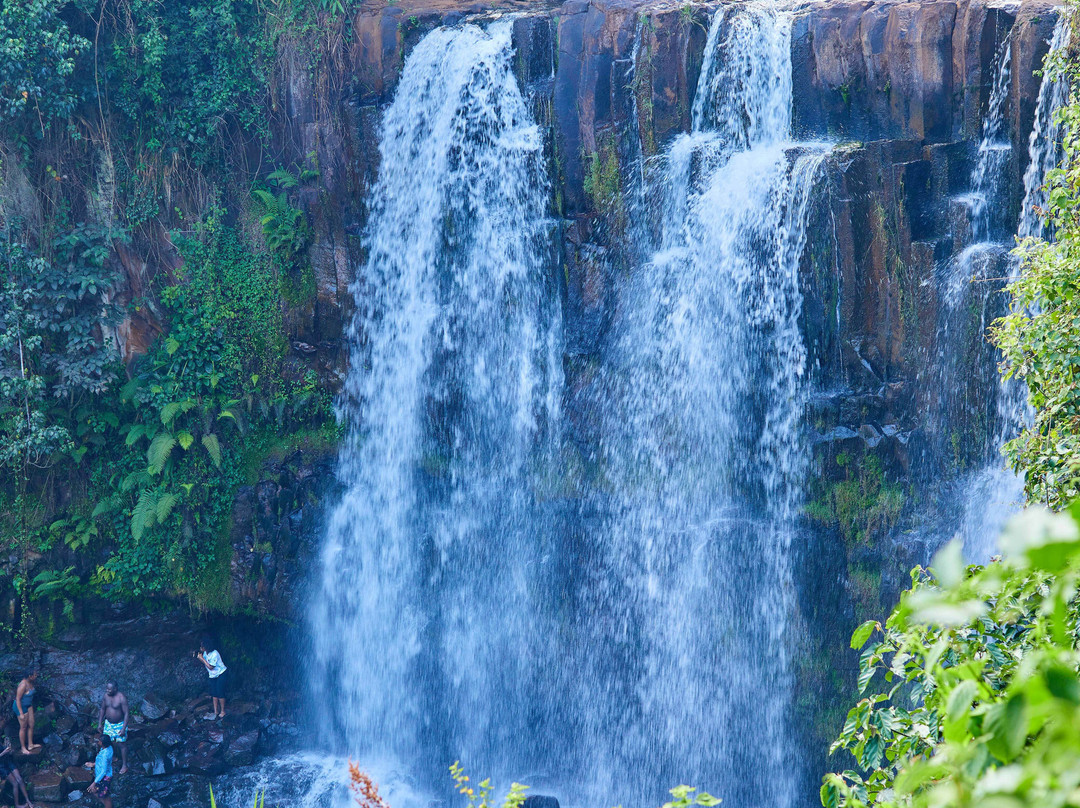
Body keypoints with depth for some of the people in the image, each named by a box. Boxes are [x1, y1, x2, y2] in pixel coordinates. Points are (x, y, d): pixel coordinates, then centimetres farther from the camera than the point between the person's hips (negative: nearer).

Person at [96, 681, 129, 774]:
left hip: (119, 725, -5)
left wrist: (124, 728, -21)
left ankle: (124, 765, 21)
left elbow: (126, 713, -20)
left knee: (122, 745, 7)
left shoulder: (122, 698, -25)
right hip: (108, 724, 5)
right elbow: (103, 709, 7)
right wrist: (100, 724, 10)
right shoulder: (105, 696, -7)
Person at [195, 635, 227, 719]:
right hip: (213, 675, 8)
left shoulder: (214, 654, -28)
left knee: (220, 693, -6)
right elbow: (204, 662, 9)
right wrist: (197, 657, -8)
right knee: (214, 693, 8)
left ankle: (223, 711, 5)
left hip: (220, 674, -8)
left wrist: (202, 658, -23)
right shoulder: (205, 652, -4)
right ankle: (216, 711, 15)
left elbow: (210, 667, -25)